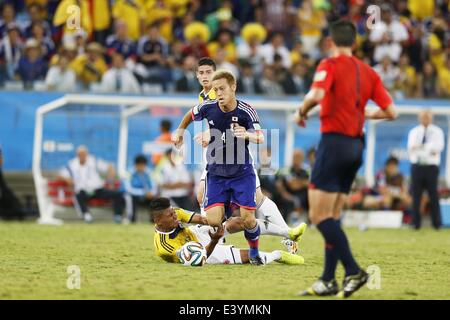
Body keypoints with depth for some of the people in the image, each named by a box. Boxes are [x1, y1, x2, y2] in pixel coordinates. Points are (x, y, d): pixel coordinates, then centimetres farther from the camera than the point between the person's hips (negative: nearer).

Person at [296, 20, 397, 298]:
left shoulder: (330, 65, -6)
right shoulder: (368, 72, 11)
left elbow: (316, 95, -25)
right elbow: (391, 111, 8)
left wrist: (302, 111, -6)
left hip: (334, 142, -7)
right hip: (356, 146, 7)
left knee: (319, 216, -6)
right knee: (332, 217, 13)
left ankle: (354, 271, -16)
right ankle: (328, 280, 10)